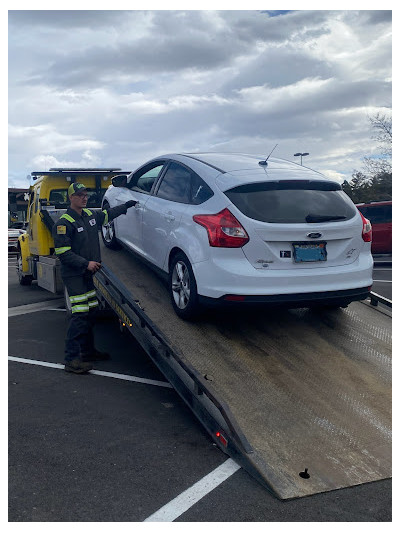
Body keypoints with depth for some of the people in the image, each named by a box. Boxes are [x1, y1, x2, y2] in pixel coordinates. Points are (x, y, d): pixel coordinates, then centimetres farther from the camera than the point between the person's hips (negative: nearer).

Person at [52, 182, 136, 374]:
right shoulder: (64, 223, -13)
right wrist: (86, 263, -23)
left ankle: (88, 351, 27)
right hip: (74, 276, -9)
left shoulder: (90, 215, 10)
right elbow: (62, 252, -17)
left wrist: (127, 205, 33)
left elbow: (108, 214, 31)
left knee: (91, 313, 13)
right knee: (80, 315, -15)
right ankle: (71, 359, -12)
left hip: (88, 274, 9)